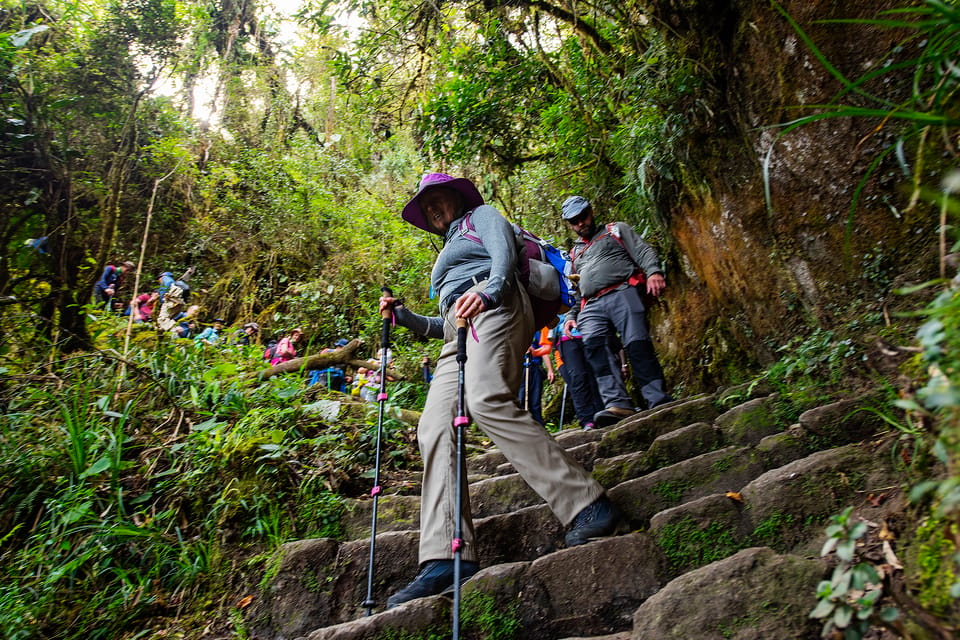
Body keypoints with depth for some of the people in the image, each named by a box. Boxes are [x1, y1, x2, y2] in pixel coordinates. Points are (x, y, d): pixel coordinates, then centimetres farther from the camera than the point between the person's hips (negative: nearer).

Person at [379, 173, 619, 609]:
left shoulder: (483, 216, 21)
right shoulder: (447, 251, 41)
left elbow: (504, 254, -3)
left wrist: (487, 293, -23)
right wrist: (403, 316, 22)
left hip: (493, 308, -7)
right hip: (459, 331, 8)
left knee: (486, 401, -33)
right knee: (433, 429, -14)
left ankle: (588, 506, -34)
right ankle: (447, 557, -23)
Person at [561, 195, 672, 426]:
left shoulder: (616, 230, 22)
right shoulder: (575, 253, 35)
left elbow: (643, 251, 7)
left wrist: (653, 271, -14)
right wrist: (571, 315, 17)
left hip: (622, 293, -3)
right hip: (591, 306, 4)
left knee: (637, 344, -22)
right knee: (593, 345, -25)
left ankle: (659, 403, -22)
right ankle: (618, 404, -36)